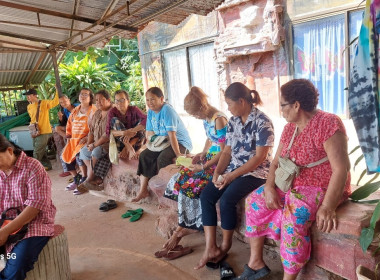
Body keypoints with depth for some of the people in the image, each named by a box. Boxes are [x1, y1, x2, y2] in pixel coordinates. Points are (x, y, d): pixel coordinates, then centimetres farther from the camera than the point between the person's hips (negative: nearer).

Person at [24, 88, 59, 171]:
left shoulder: (44, 103, -10)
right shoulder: (29, 107, 11)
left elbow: (55, 102, -22)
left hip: (44, 132, -8)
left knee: (37, 153, -5)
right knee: (41, 151, 15)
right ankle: (47, 165, 28)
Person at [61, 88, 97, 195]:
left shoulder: (93, 110, -4)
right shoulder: (75, 110, 18)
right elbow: (69, 124, 24)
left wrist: (87, 138, -22)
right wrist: (68, 136, 12)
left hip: (86, 139, -7)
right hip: (74, 139, 7)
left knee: (79, 154, -30)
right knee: (64, 155, -3)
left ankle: (84, 181, -15)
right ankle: (76, 179, 15)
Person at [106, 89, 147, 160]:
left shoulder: (133, 109, -8)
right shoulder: (113, 112, -6)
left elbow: (147, 119, -26)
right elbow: (109, 131, -18)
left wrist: (132, 131, -37)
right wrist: (123, 133, -37)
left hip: (135, 141, 0)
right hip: (121, 144, 0)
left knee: (141, 121, -17)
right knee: (114, 120, -17)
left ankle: (126, 148, -20)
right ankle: (129, 149, -26)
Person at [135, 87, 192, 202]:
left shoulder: (167, 110, -20)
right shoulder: (151, 112, 5)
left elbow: (172, 135, -27)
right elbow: (149, 134, 10)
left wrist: (178, 154, -29)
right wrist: (151, 135, -13)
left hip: (181, 142, -8)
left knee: (162, 158, -31)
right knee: (144, 155, -6)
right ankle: (143, 190, -2)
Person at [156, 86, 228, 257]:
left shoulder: (219, 120, -19)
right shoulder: (206, 118, 8)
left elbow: (223, 152, -20)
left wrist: (203, 167, -19)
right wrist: (202, 153, 5)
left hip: (219, 162, -9)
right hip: (209, 157, 9)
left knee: (189, 185, -19)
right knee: (181, 180, -6)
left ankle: (183, 229, 0)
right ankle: (182, 229, -2)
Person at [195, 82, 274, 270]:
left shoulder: (262, 122, -15)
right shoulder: (233, 121, 7)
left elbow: (259, 158, -19)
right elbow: (227, 151, 8)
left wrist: (232, 176, -21)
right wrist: (217, 172, -9)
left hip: (256, 172, -7)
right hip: (233, 169, 7)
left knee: (227, 200, -27)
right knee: (206, 196, -12)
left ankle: (225, 245, -1)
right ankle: (210, 248, -8)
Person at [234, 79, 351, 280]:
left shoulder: (327, 124, -18)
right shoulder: (290, 128, 8)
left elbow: (341, 168, -24)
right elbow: (276, 162, 8)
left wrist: (328, 207, -31)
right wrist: (269, 187, -10)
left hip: (322, 188, -8)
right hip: (291, 185, 8)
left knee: (293, 217, -33)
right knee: (255, 199, 0)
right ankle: (256, 263, 7)